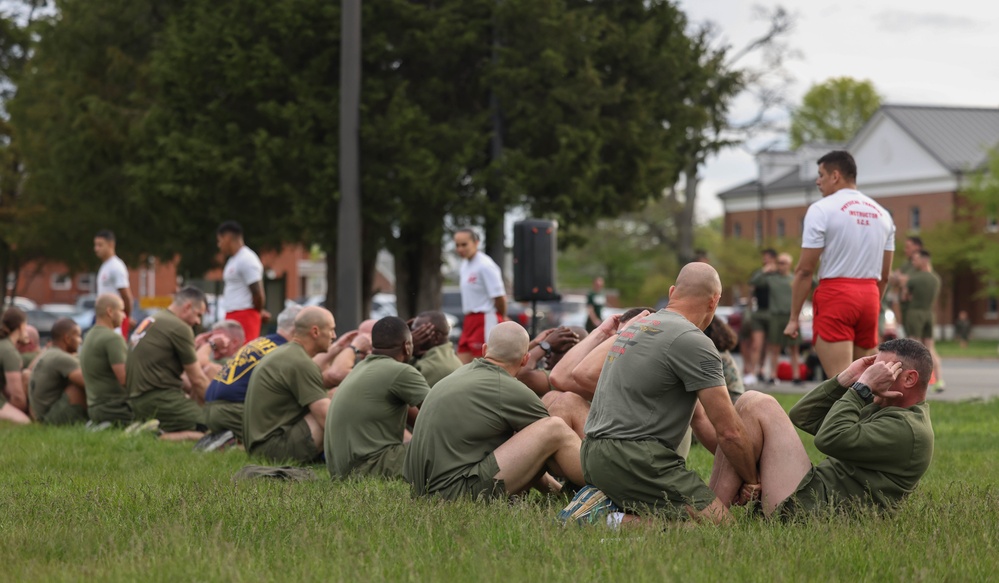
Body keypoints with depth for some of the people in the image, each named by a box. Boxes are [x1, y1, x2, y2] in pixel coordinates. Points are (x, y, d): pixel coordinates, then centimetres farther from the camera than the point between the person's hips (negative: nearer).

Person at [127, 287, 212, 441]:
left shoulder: (150, 321, 19)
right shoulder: (180, 328, -9)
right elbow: (197, 379, -4)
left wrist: (190, 389, 17)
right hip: (160, 398, -10)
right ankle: (159, 437, -23)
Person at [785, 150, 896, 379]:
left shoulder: (822, 209, -5)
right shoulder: (882, 214, 14)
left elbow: (805, 270, -8)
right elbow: (884, 276, 16)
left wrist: (794, 318, -4)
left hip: (835, 294, -6)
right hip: (870, 296, 6)